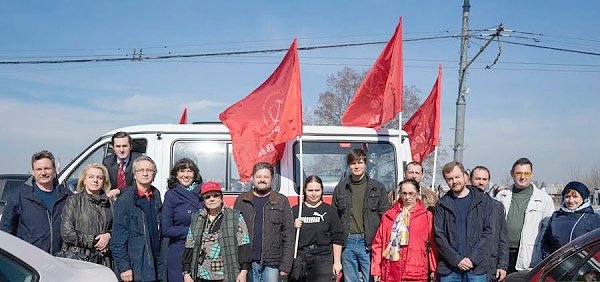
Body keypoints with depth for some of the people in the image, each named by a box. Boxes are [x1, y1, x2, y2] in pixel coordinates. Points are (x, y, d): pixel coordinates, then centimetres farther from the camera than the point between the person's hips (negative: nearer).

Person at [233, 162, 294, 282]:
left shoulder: (281, 201, 6)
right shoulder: (241, 201, 9)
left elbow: (288, 235, 2)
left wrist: (286, 265, -4)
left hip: (271, 264, -1)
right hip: (247, 263, 1)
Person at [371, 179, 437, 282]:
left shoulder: (426, 215, 5)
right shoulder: (388, 216, 11)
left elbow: (432, 244, 2)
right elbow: (378, 243, 10)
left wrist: (433, 269, -2)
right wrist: (376, 270, 6)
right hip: (390, 273, 2)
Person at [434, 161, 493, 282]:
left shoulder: (483, 200, 4)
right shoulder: (442, 205, 6)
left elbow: (488, 231, -1)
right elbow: (438, 235, 0)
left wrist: (473, 258, -10)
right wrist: (456, 259, -10)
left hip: (476, 267, -1)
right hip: (448, 268, 1)